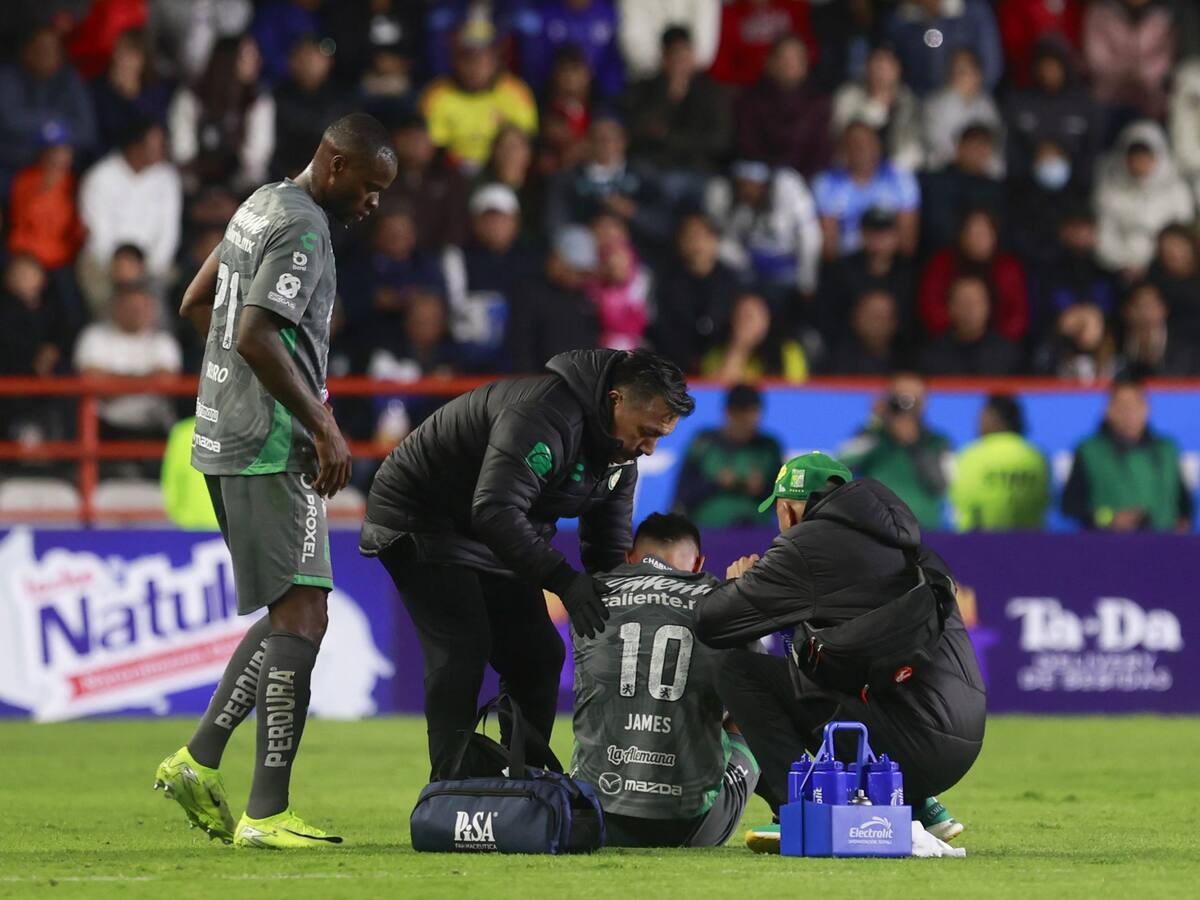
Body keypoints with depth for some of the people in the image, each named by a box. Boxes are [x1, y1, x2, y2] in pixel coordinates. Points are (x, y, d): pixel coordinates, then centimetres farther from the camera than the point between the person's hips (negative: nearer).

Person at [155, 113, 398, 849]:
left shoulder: (264, 206, 17)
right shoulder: (303, 227, -14)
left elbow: (195, 304, 26)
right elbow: (256, 335, -24)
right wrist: (322, 424, -20)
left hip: (228, 439, 10)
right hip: (271, 448, -10)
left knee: (293, 613, 16)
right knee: (302, 614, -11)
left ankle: (199, 760, 15)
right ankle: (267, 813, -14)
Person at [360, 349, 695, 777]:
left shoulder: (621, 453, -2)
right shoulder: (545, 416, -33)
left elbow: (611, 550, 5)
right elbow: (495, 511, -42)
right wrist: (563, 580, -45)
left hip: (496, 537, 9)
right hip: (420, 518, -9)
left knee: (539, 656, 4)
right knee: (462, 651, -20)